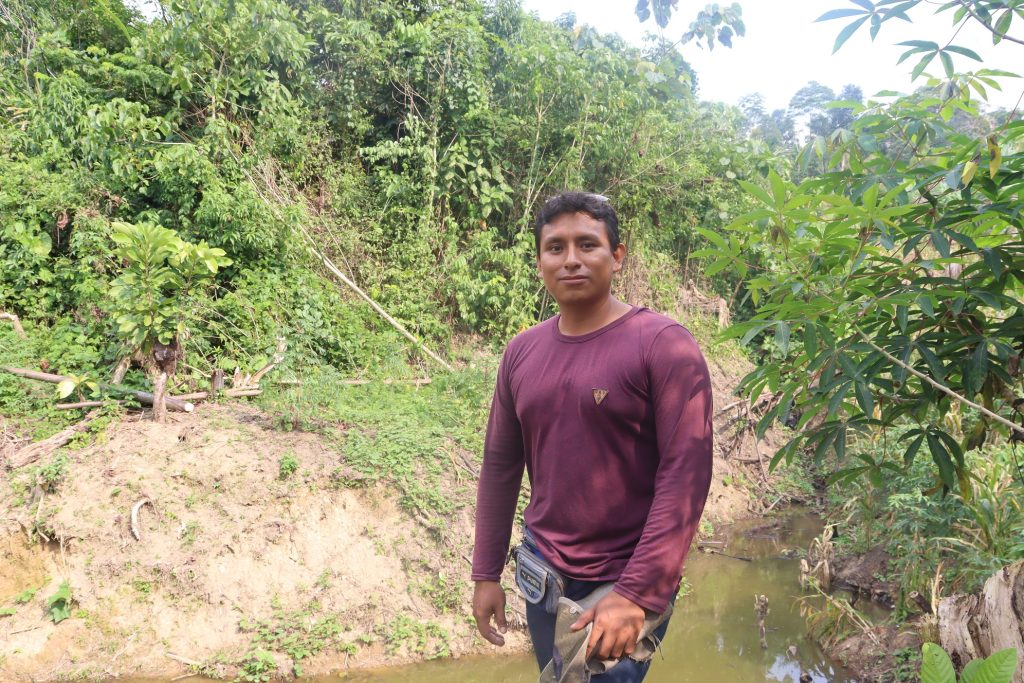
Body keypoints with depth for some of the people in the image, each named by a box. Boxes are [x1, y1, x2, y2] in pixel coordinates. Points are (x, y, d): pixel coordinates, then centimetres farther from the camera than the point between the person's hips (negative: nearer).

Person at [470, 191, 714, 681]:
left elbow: (686, 474, -19)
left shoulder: (664, 345, -15)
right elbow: (500, 466, 8)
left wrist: (636, 594, -21)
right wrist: (486, 573, 9)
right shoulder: (521, 353, 1)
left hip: (629, 581, -5)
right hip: (544, 571, 6)